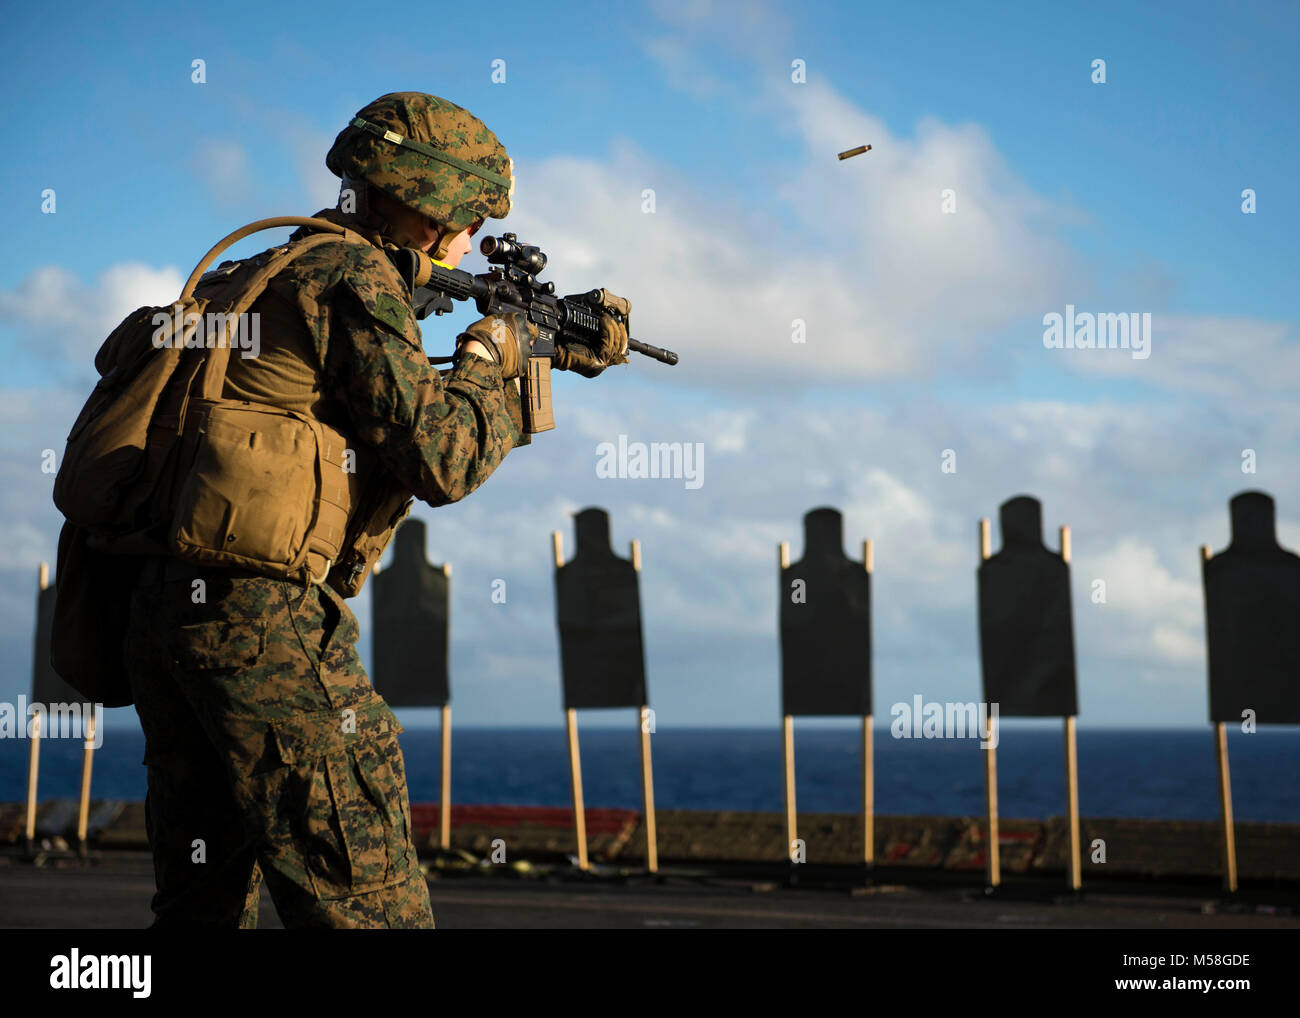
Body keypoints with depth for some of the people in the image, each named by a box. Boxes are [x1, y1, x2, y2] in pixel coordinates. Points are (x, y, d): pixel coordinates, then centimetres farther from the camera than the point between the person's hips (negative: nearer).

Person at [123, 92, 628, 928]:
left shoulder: (287, 271, 22)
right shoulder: (353, 280, -7)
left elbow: (411, 411, 32)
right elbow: (442, 459, -13)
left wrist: (556, 352, 33)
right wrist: (493, 358, 5)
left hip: (167, 609, 10)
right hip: (267, 616, -10)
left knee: (206, 903, 15)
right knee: (370, 905, -6)